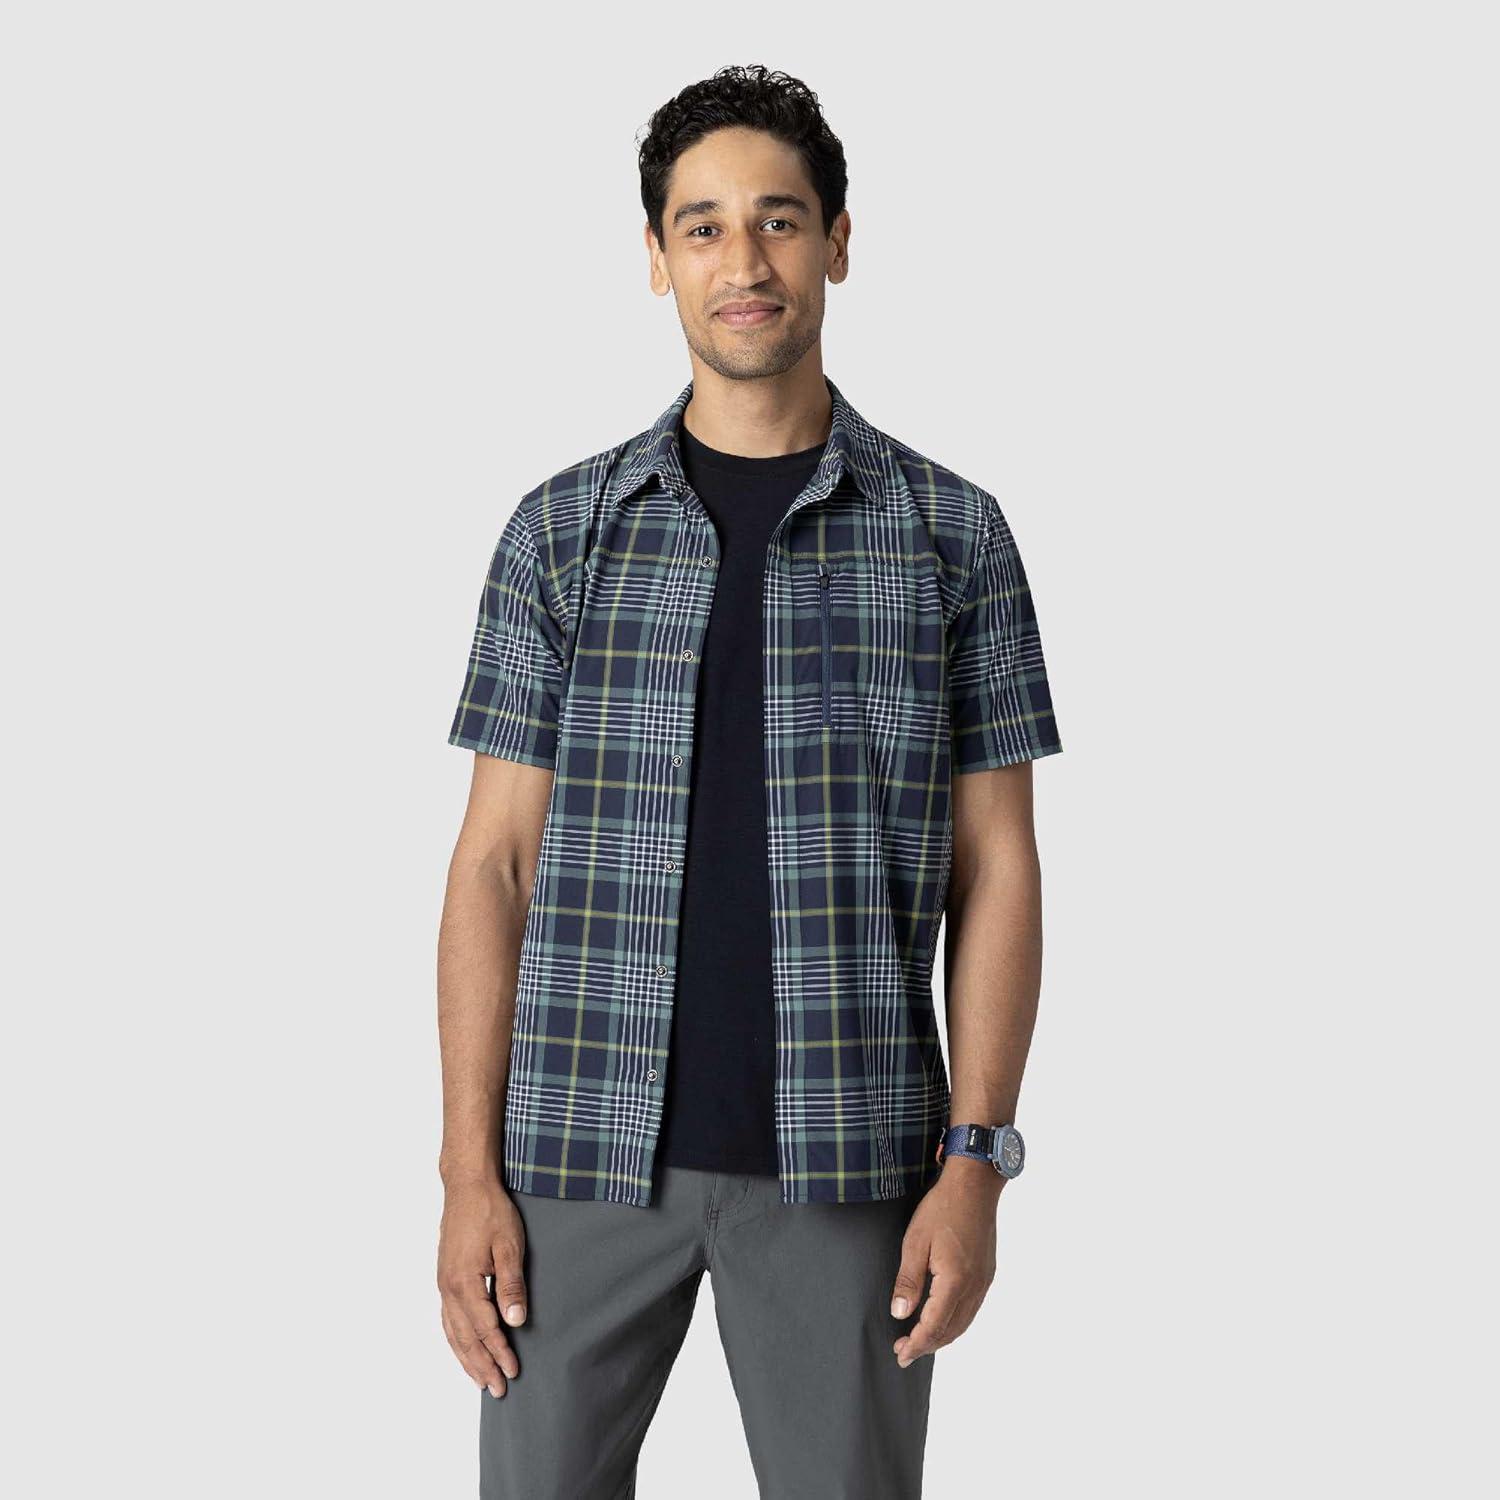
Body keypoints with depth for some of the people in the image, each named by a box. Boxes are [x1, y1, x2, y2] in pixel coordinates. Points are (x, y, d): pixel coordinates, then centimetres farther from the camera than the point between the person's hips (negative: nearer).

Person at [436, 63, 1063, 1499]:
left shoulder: (951, 534, 4)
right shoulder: (561, 531, 5)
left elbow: (993, 866, 3)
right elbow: (496, 861, 4)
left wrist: (976, 1160, -6)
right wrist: (470, 1170, -4)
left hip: (843, 1155, 0)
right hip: (589, 1146, 1)